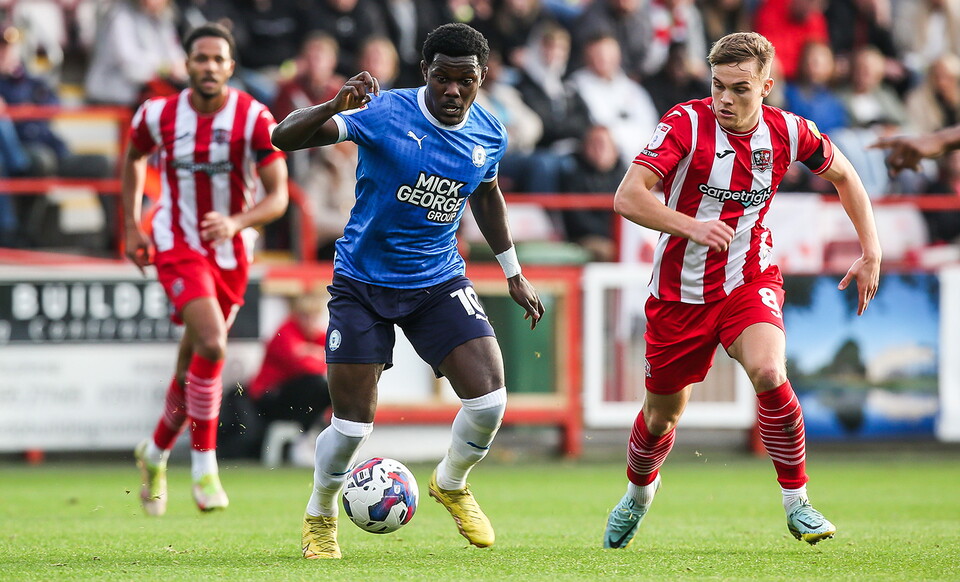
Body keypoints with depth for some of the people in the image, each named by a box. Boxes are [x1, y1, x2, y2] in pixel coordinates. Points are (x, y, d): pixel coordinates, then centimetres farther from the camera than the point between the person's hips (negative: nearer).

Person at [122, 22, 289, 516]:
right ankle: (204, 464, -13)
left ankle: (156, 453, 37)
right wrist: (131, 226, 11)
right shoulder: (158, 115, -7)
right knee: (212, 345, -24)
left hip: (231, 252, 2)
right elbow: (134, 157, 16)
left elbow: (278, 196, -14)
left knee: (193, 364, 12)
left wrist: (237, 223, -32)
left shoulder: (255, 119, -12)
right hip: (176, 245, -2)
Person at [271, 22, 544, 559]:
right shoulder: (384, 113, -19)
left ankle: (451, 485, 19)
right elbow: (284, 137, -27)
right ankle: (320, 517, 25)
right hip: (364, 283, -4)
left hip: (440, 281, 4)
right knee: (353, 422, -5)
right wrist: (335, 108, -46)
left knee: (489, 398, -13)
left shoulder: (489, 135, -3)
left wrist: (514, 272, 24)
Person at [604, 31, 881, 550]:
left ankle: (796, 502, -12)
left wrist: (871, 253, 6)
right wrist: (691, 226, -42)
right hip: (681, 289, 0)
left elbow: (843, 176, 12)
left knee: (768, 373, -29)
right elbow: (627, 197, -28)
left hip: (749, 281, 1)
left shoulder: (787, 132, -9)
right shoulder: (687, 123, -19)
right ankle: (638, 494, 45)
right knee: (662, 415, 12)